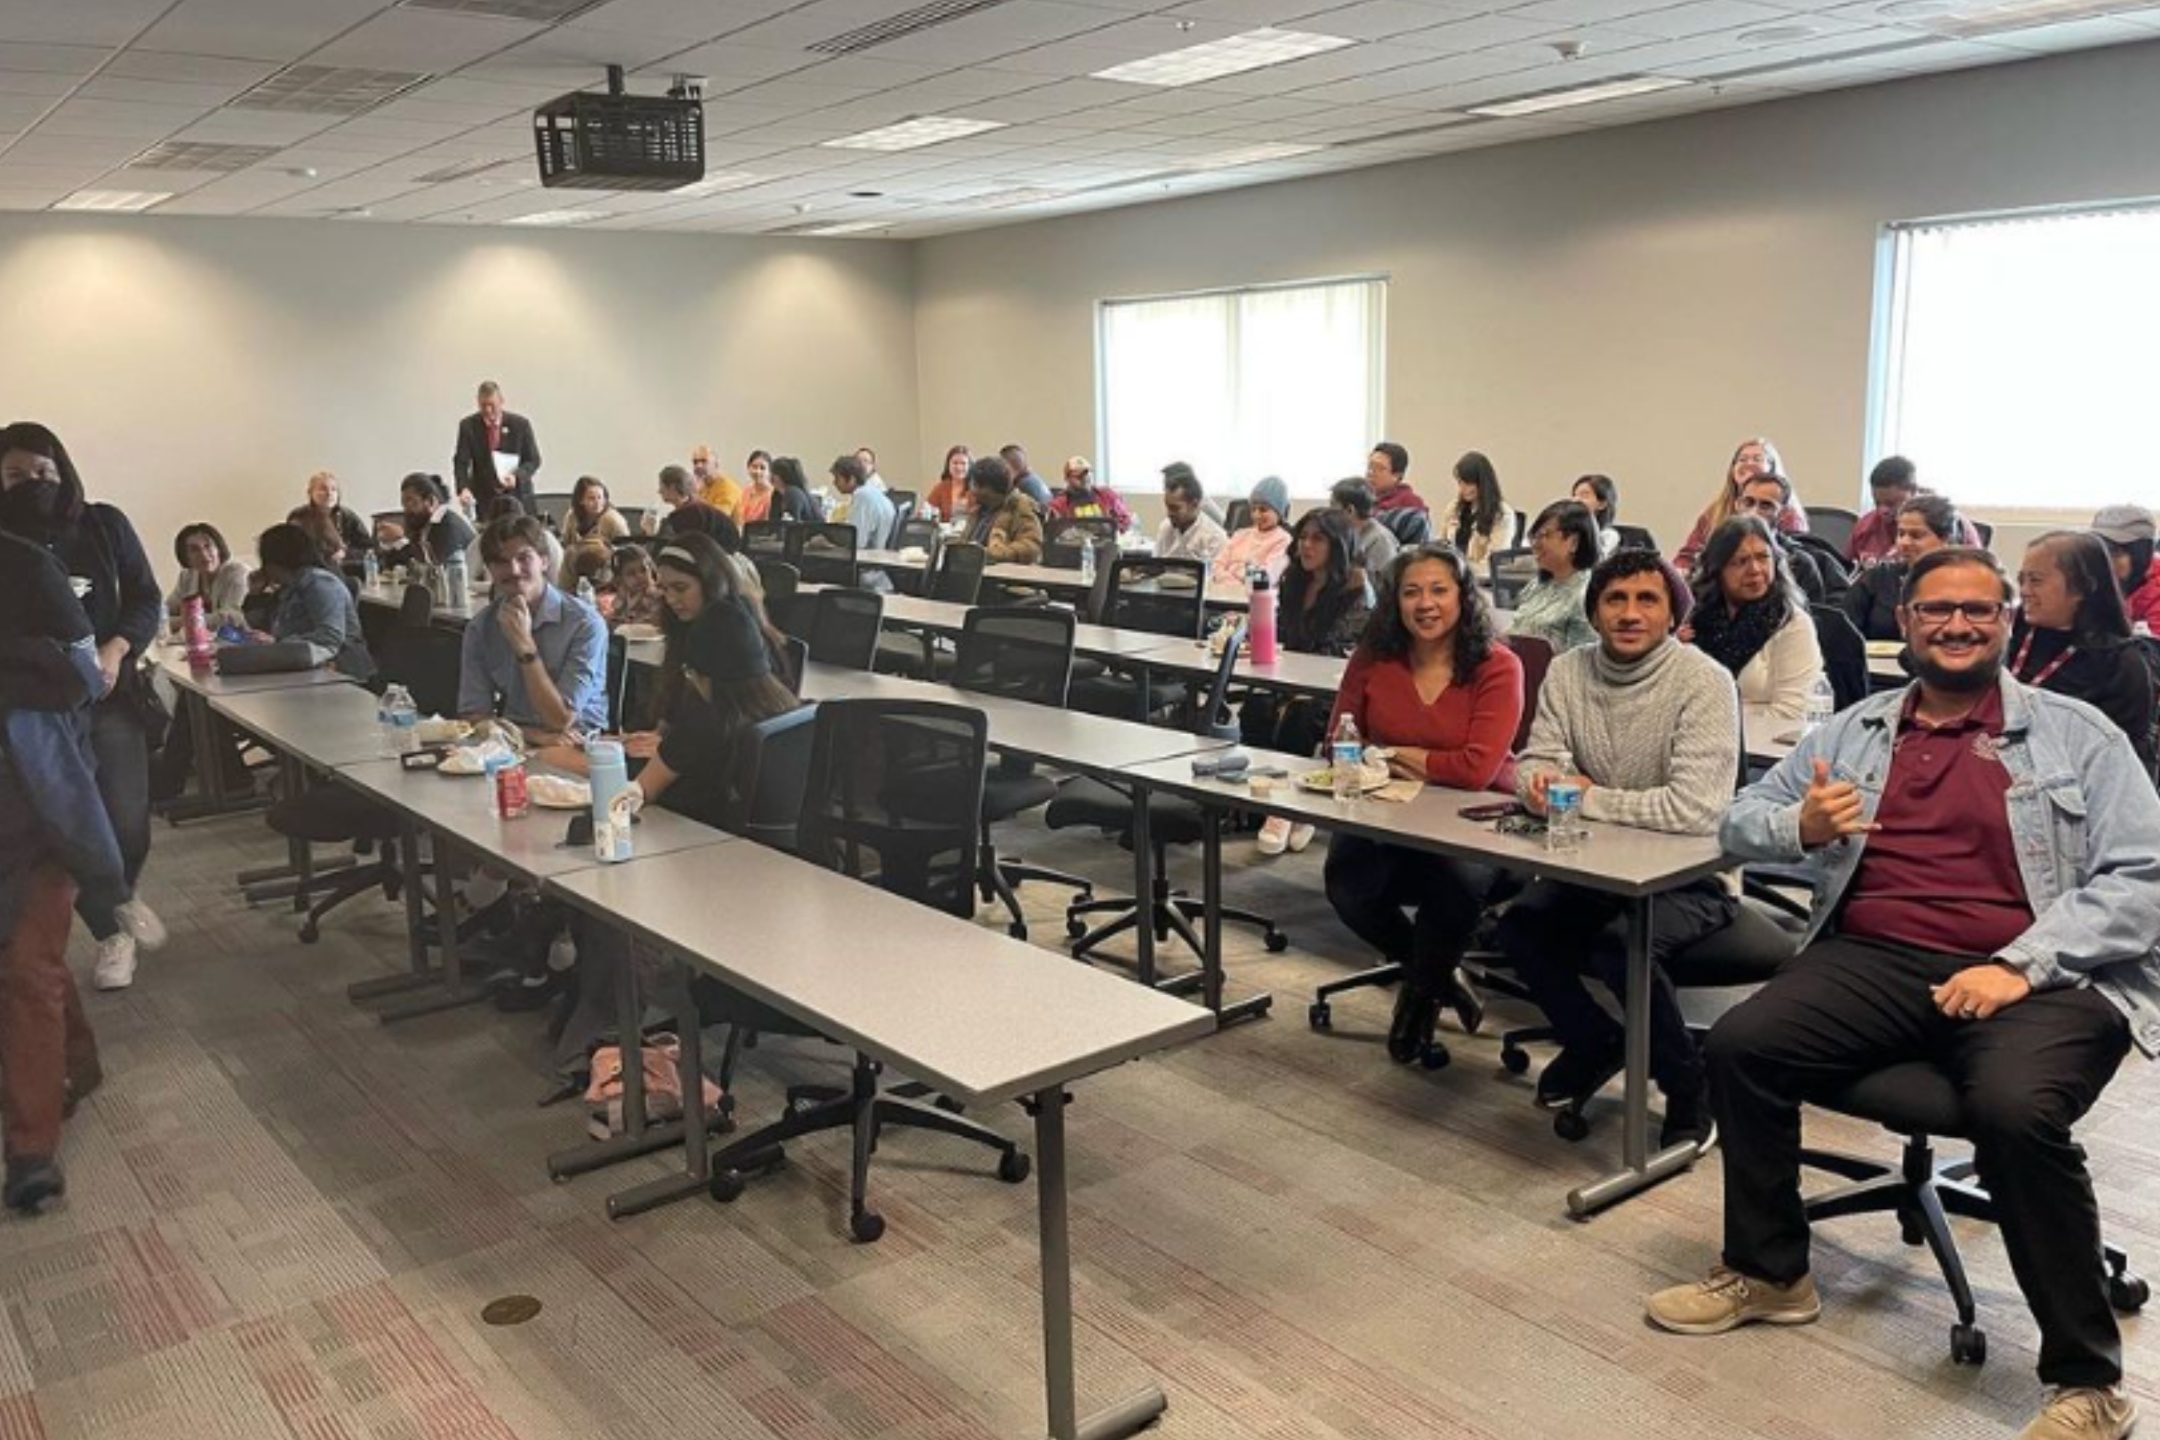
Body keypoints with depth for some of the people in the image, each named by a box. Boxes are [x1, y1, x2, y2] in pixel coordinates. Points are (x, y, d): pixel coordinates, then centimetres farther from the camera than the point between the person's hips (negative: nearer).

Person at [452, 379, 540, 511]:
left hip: (517, 497, 0)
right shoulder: (468, 425, -1)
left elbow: (533, 460, 2)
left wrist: (516, 477, -18)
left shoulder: (520, 424, -2)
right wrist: (463, 488, -24)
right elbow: (461, 463, -5)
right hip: (484, 500, 0)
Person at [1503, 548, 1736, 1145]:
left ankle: (1690, 1084, 0)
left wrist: (1586, 797, -22)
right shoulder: (1567, 673, 0)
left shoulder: (1704, 683, -18)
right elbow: (1535, 763, -1)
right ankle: (1596, 1044, 15)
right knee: (1521, 928, -14)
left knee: (1619, 946, -29)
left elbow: (1694, 809, -28)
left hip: (1689, 873, -6)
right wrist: (1539, 781, -27)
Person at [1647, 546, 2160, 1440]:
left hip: (2040, 976, -3)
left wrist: (2021, 965, -16)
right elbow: (1739, 823, 15)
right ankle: (1769, 1272, 4)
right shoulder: (1854, 729, 16)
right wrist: (1801, 827, -9)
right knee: (1738, 1046, -19)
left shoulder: (2076, 734, 7)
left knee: (2015, 1112, -33)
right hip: (1874, 959, 3)